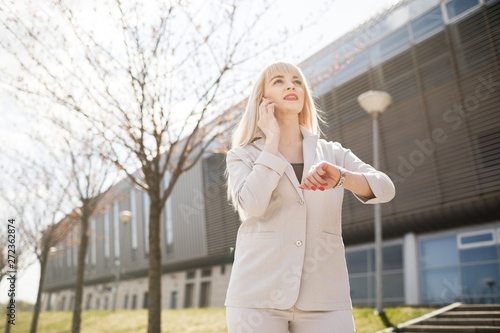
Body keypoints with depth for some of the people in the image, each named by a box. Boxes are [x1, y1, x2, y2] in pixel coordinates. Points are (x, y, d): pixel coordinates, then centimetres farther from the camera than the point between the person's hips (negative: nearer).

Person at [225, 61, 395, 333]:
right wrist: (272, 140, -4)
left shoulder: (332, 154, 12)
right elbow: (252, 205, -14)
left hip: (323, 297, 2)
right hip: (259, 294, -1)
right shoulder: (242, 155, 7)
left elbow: (385, 189, -4)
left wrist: (341, 177, -24)